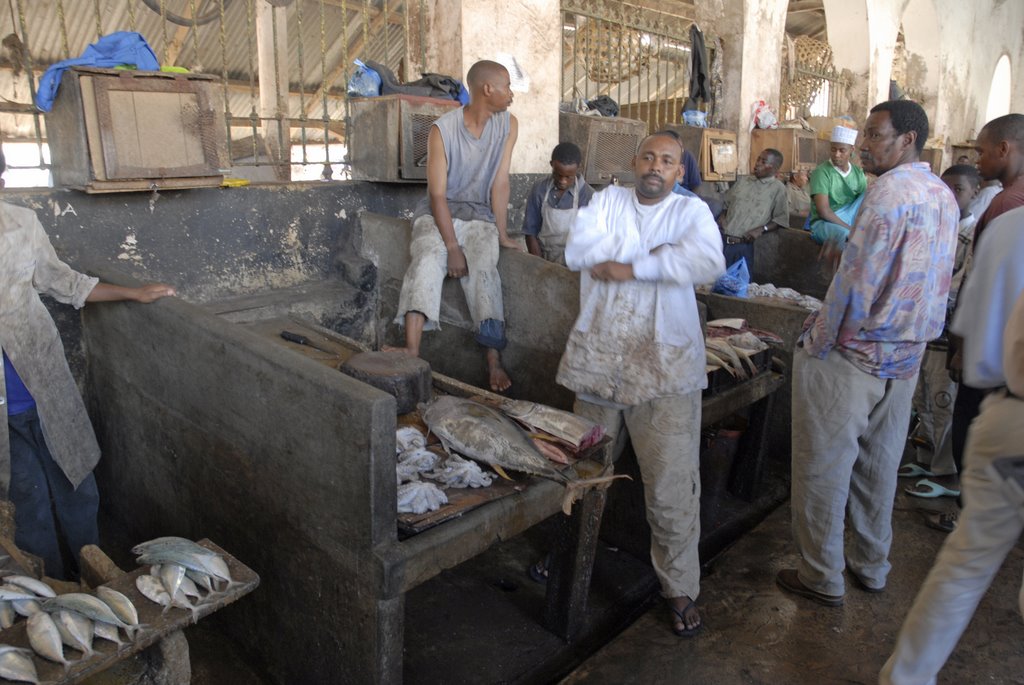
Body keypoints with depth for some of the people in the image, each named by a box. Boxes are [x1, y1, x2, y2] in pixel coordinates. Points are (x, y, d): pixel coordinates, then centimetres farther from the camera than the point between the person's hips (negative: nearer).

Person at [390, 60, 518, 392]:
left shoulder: (508, 125, -3)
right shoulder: (443, 129, -13)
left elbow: (500, 182, -4)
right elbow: (437, 193, -15)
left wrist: (502, 234, -9)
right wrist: (452, 248, -22)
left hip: (479, 215, 2)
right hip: (437, 213, -2)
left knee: (484, 270, -25)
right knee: (427, 261, -30)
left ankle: (494, 359, -30)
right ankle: (412, 349, -41)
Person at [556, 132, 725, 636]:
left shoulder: (691, 211, 5)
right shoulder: (607, 201, 13)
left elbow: (708, 262, -16)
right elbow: (577, 251, -5)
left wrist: (630, 266, -15)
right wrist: (654, 252, -7)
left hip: (663, 366, -2)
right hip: (596, 361, 3)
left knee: (671, 483, -4)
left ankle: (680, 588, 14)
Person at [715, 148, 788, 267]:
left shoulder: (778, 189, 3)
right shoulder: (743, 180, 16)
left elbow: (781, 218, 0)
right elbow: (726, 203, 23)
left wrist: (762, 229, -13)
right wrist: (722, 216, 4)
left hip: (744, 245, -3)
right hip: (722, 239, 4)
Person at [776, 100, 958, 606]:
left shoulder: (890, 190, -17)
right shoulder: (944, 196, 11)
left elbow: (858, 280, -22)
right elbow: (936, 283, 15)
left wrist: (819, 343, -12)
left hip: (849, 356, -9)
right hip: (905, 357, 9)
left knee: (824, 469, 4)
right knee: (878, 468, 19)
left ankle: (822, 578, 16)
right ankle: (871, 566, 33)